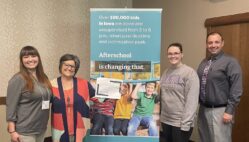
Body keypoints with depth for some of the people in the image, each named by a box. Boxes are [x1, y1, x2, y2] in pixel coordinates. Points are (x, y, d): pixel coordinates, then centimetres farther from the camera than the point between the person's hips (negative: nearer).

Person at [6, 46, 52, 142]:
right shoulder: (18, 79, -11)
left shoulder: (43, 78, 8)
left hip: (41, 129, 6)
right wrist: (12, 131, -16)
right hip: (24, 131, -6)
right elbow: (11, 106, -13)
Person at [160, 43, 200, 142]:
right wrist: (160, 116, 7)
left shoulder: (189, 73, -11)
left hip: (180, 122, -6)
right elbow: (161, 96, 9)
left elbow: (192, 100, -16)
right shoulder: (166, 72, 9)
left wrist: (186, 123, -18)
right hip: (165, 120, 6)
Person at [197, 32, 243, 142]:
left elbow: (236, 89, -14)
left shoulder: (230, 62, -10)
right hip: (203, 109, 7)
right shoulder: (204, 62, 10)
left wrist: (229, 111, -16)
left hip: (220, 110, -6)